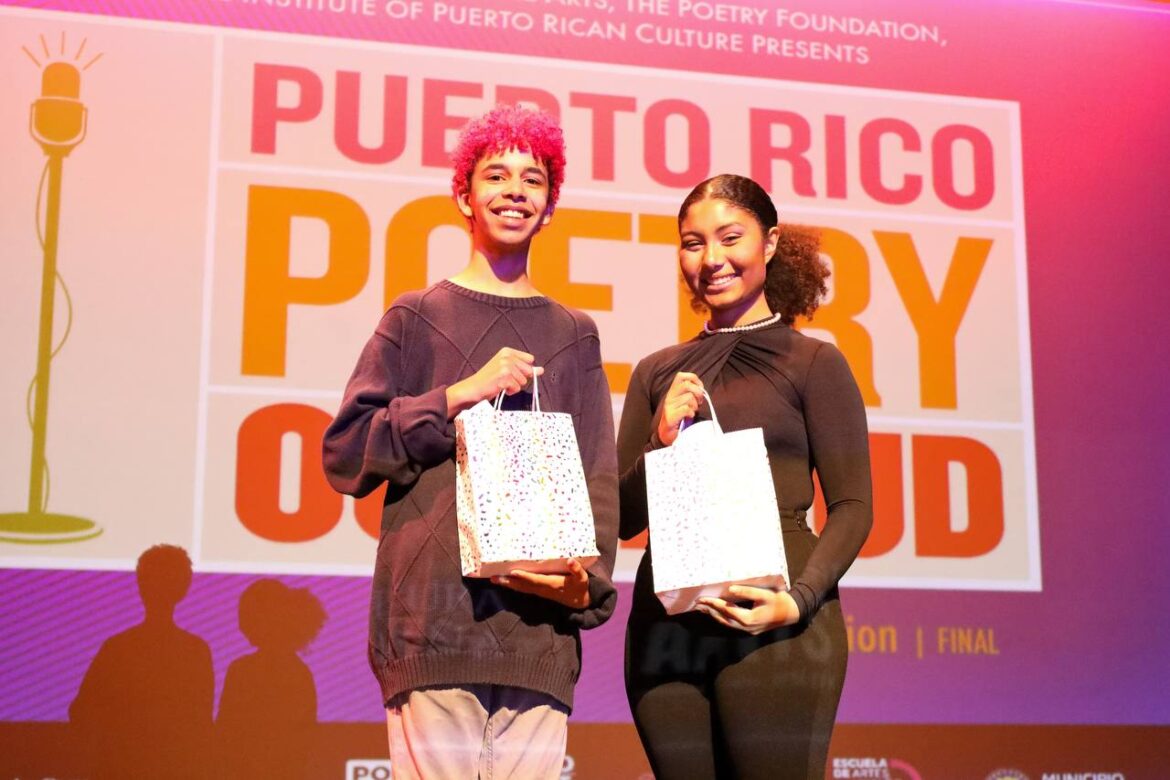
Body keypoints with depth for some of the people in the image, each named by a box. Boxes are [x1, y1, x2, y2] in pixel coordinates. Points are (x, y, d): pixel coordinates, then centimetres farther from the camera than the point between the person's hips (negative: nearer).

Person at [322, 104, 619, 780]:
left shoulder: (574, 336, 18)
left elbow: (603, 479, 13)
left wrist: (587, 581, -5)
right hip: (431, 615, -2)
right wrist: (460, 394, -5)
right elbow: (345, 453, 4)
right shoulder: (417, 319, 12)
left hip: (539, 618, 2)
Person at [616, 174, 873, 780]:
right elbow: (625, 518, 14)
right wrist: (661, 444, -3)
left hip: (775, 625, -3)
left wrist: (799, 600, -16)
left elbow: (852, 508, -1)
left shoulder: (814, 364, 3)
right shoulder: (658, 373, 14)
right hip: (665, 624, 4)